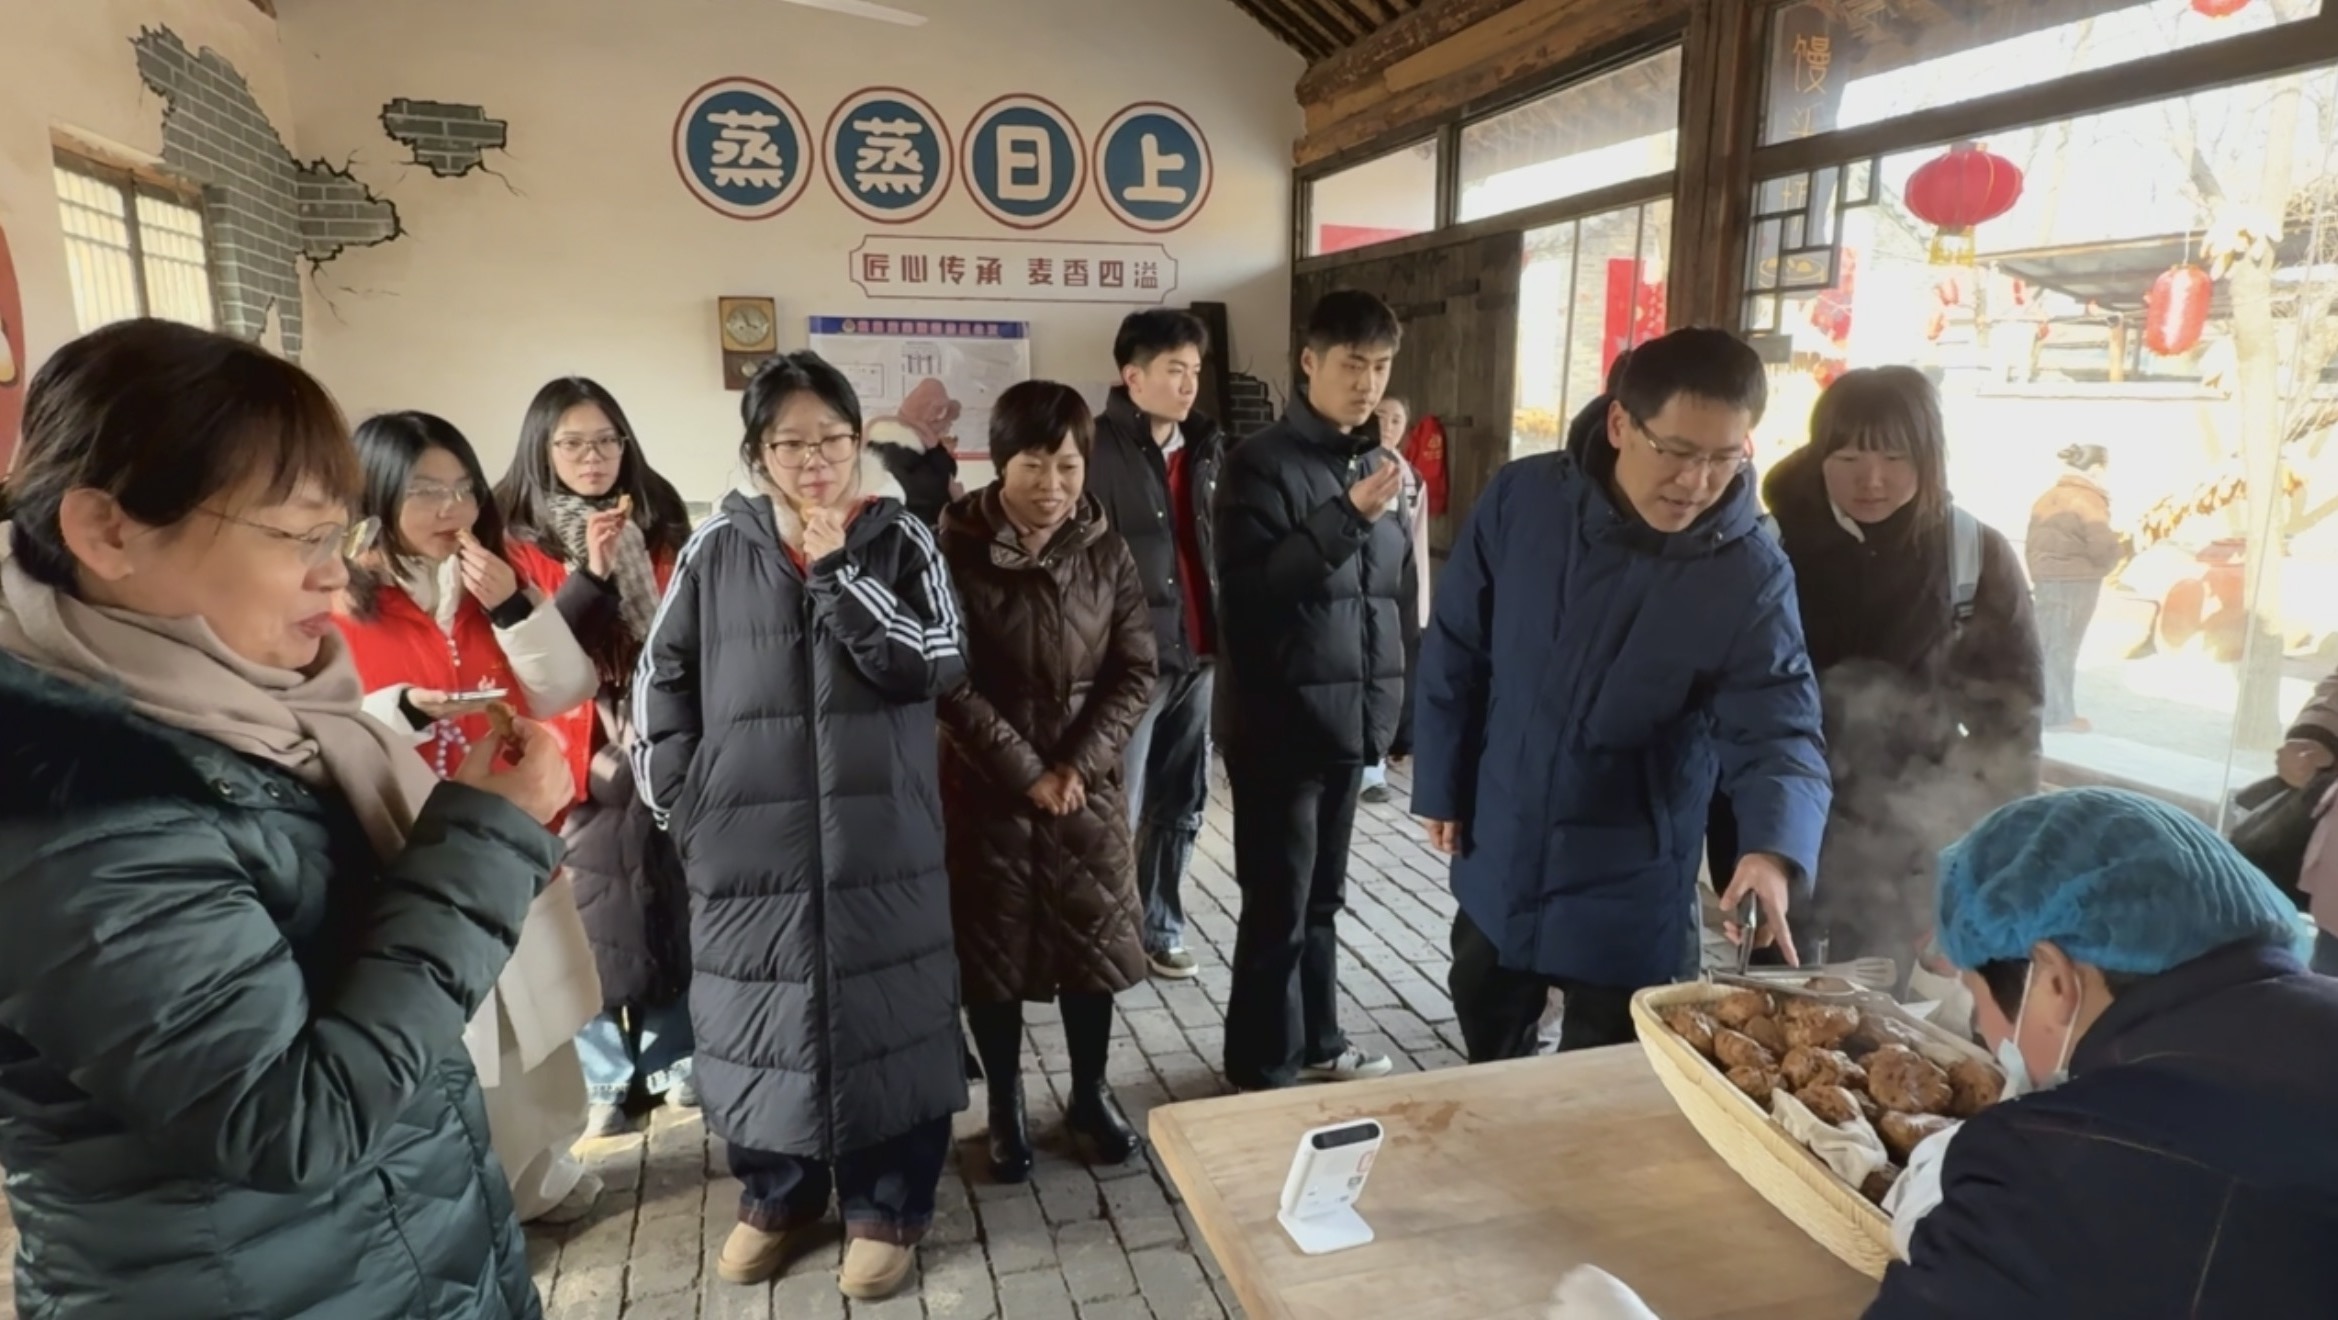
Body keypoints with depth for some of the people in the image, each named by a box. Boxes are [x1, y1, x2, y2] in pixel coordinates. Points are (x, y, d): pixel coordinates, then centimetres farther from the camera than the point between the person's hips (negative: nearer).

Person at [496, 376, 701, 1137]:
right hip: (574, 757, -2)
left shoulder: (658, 525, 7)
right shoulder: (519, 539, -2)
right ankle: (603, 1083, 18)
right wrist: (589, 574, -21)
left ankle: (669, 1063, 25)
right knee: (588, 920, 1)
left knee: (670, 908, 8)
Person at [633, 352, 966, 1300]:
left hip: (880, 839, -1)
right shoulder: (715, 549, 3)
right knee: (760, 1018, 13)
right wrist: (683, 802, 3)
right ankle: (775, 1196, 36)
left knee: (884, 1017, 7)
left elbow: (935, 665, -13)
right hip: (746, 841, 2)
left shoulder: (900, 541, 0)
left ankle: (887, 1206, 27)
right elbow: (661, 680, 9)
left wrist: (837, 565, -16)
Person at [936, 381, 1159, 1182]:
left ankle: (1090, 1093, 33)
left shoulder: (1106, 554, -2)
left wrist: (1077, 764, -12)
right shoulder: (953, 550, -11)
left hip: (1089, 782, 3)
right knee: (991, 948, 9)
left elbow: (1135, 672, -1)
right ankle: (1005, 1108, 28)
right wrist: (1027, 771, -15)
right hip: (985, 785, -2)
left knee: (1094, 938, 12)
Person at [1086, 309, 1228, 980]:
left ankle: (1160, 929, 30)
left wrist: (1224, 638, 8)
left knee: (1182, 805, 15)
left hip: (1197, 654, 7)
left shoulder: (1207, 448, 10)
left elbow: (1223, 543, 12)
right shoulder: (1102, 450, -10)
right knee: (1114, 810, 1)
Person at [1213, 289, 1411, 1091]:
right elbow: (1248, 588, -19)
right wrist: (1347, 514, -25)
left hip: (1349, 716, 6)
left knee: (1322, 897, 18)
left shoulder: (1380, 463, 12)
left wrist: (1392, 699, 14)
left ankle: (1316, 1043, 34)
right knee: (1278, 907, 1)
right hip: (1281, 721, -6)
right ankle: (1261, 1073, 17)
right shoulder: (1260, 463, -8)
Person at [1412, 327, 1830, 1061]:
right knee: (1487, 1052, 26)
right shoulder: (1521, 501, -13)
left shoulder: (1751, 576, -16)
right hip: (1499, 863, 3)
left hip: (1630, 895, -2)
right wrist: (1441, 785, 0)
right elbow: (1456, 653, -3)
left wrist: (1774, 850, -41)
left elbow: (1778, 729, -21)